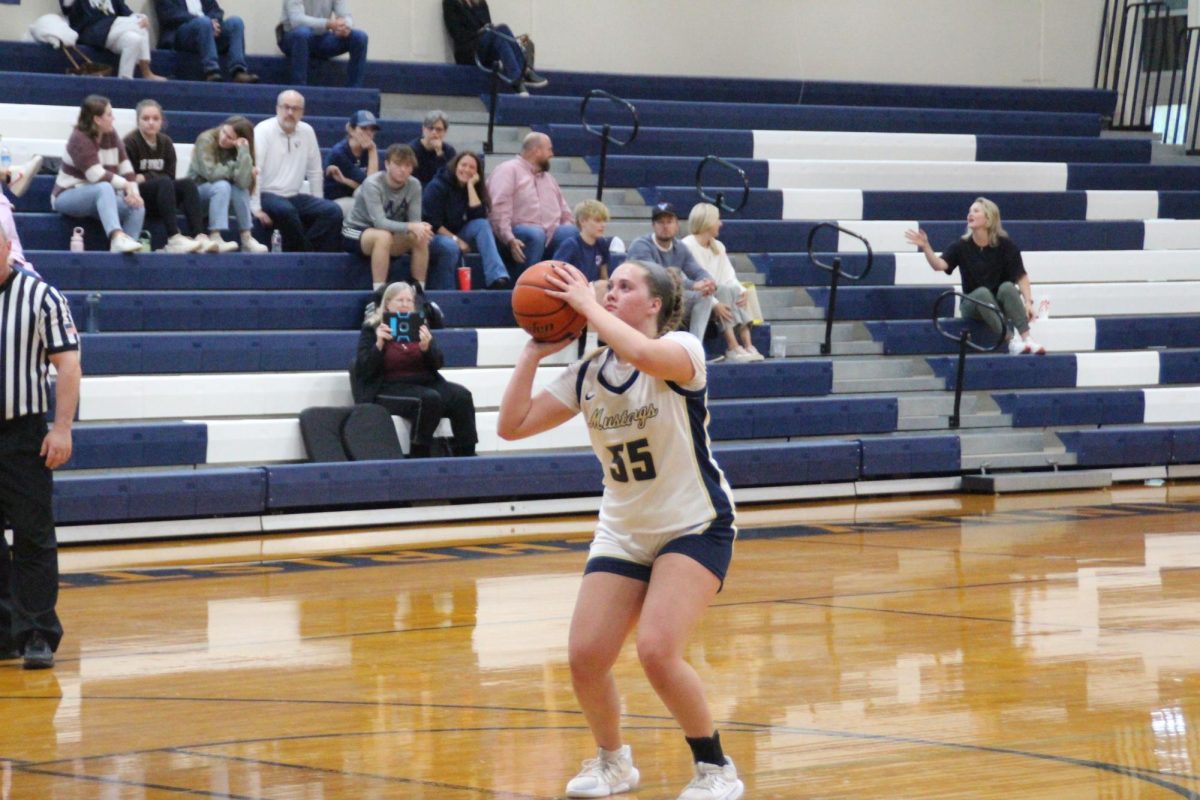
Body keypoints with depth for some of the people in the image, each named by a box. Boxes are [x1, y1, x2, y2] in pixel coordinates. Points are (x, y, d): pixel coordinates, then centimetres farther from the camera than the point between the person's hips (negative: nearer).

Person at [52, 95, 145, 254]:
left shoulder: (111, 136, 5)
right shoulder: (79, 139, -17)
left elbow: (126, 169, 2)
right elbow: (97, 175, -26)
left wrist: (133, 191, -14)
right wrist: (126, 185, -21)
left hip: (101, 199, 7)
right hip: (68, 198, -7)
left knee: (137, 207, -15)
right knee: (104, 188, -37)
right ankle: (117, 237, -55)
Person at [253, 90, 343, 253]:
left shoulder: (307, 131, 9)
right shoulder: (263, 131, -7)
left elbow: (315, 171, 15)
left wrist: (317, 207, 11)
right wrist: (256, 209, -21)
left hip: (294, 197, 6)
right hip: (267, 195, -6)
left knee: (333, 210, -16)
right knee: (286, 210, -37)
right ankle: (305, 254, -18)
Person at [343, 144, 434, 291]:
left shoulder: (414, 185, -9)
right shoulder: (373, 184, -24)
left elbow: (415, 221, -13)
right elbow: (379, 222, -34)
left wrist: (422, 228, -38)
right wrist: (410, 227, -46)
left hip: (389, 234, 5)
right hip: (355, 233, -5)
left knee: (420, 238, -22)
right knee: (384, 236, -38)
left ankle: (419, 289, -14)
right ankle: (379, 292, -36)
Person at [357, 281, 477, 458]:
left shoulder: (420, 327, 16)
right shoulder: (371, 329, 5)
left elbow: (437, 364, 7)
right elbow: (364, 370, -4)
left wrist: (426, 347, -14)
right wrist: (379, 344, -18)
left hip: (427, 382, 5)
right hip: (391, 388, -5)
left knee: (462, 395, -24)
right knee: (430, 398, -35)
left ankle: (466, 454, -28)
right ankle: (418, 455, -29)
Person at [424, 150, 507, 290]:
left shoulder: (473, 189, 5)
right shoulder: (437, 187, -11)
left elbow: (478, 215, -13)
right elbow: (431, 223, -16)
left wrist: (471, 185, -13)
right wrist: (456, 239, -20)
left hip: (455, 238, 5)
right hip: (433, 238, -5)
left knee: (482, 224, -21)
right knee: (450, 247, -39)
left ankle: (496, 278, -35)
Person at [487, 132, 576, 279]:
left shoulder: (548, 178, 31)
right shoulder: (508, 170, 5)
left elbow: (565, 214, 27)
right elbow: (499, 211, -9)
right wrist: (510, 240, -23)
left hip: (551, 237, 6)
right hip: (518, 235, -6)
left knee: (571, 233, -24)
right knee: (535, 234, -38)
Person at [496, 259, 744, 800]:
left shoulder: (681, 348, -13)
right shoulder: (587, 373, 3)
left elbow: (645, 356, -39)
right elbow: (512, 425, -2)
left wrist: (588, 306, -27)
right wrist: (535, 351, -7)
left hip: (694, 528, -6)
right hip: (622, 533, 6)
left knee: (657, 650, -23)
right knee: (584, 657, -8)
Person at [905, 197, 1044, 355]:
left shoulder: (1005, 245, -7)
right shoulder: (961, 246, -4)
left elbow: (1021, 276, -10)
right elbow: (939, 265, -19)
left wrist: (1028, 302, -23)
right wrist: (925, 247, -36)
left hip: (1002, 302, 0)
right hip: (973, 303, 0)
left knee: (1007, 287, -32)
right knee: (982, 292, -33)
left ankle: (1026, 338, -40)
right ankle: (1011, 342, -42)